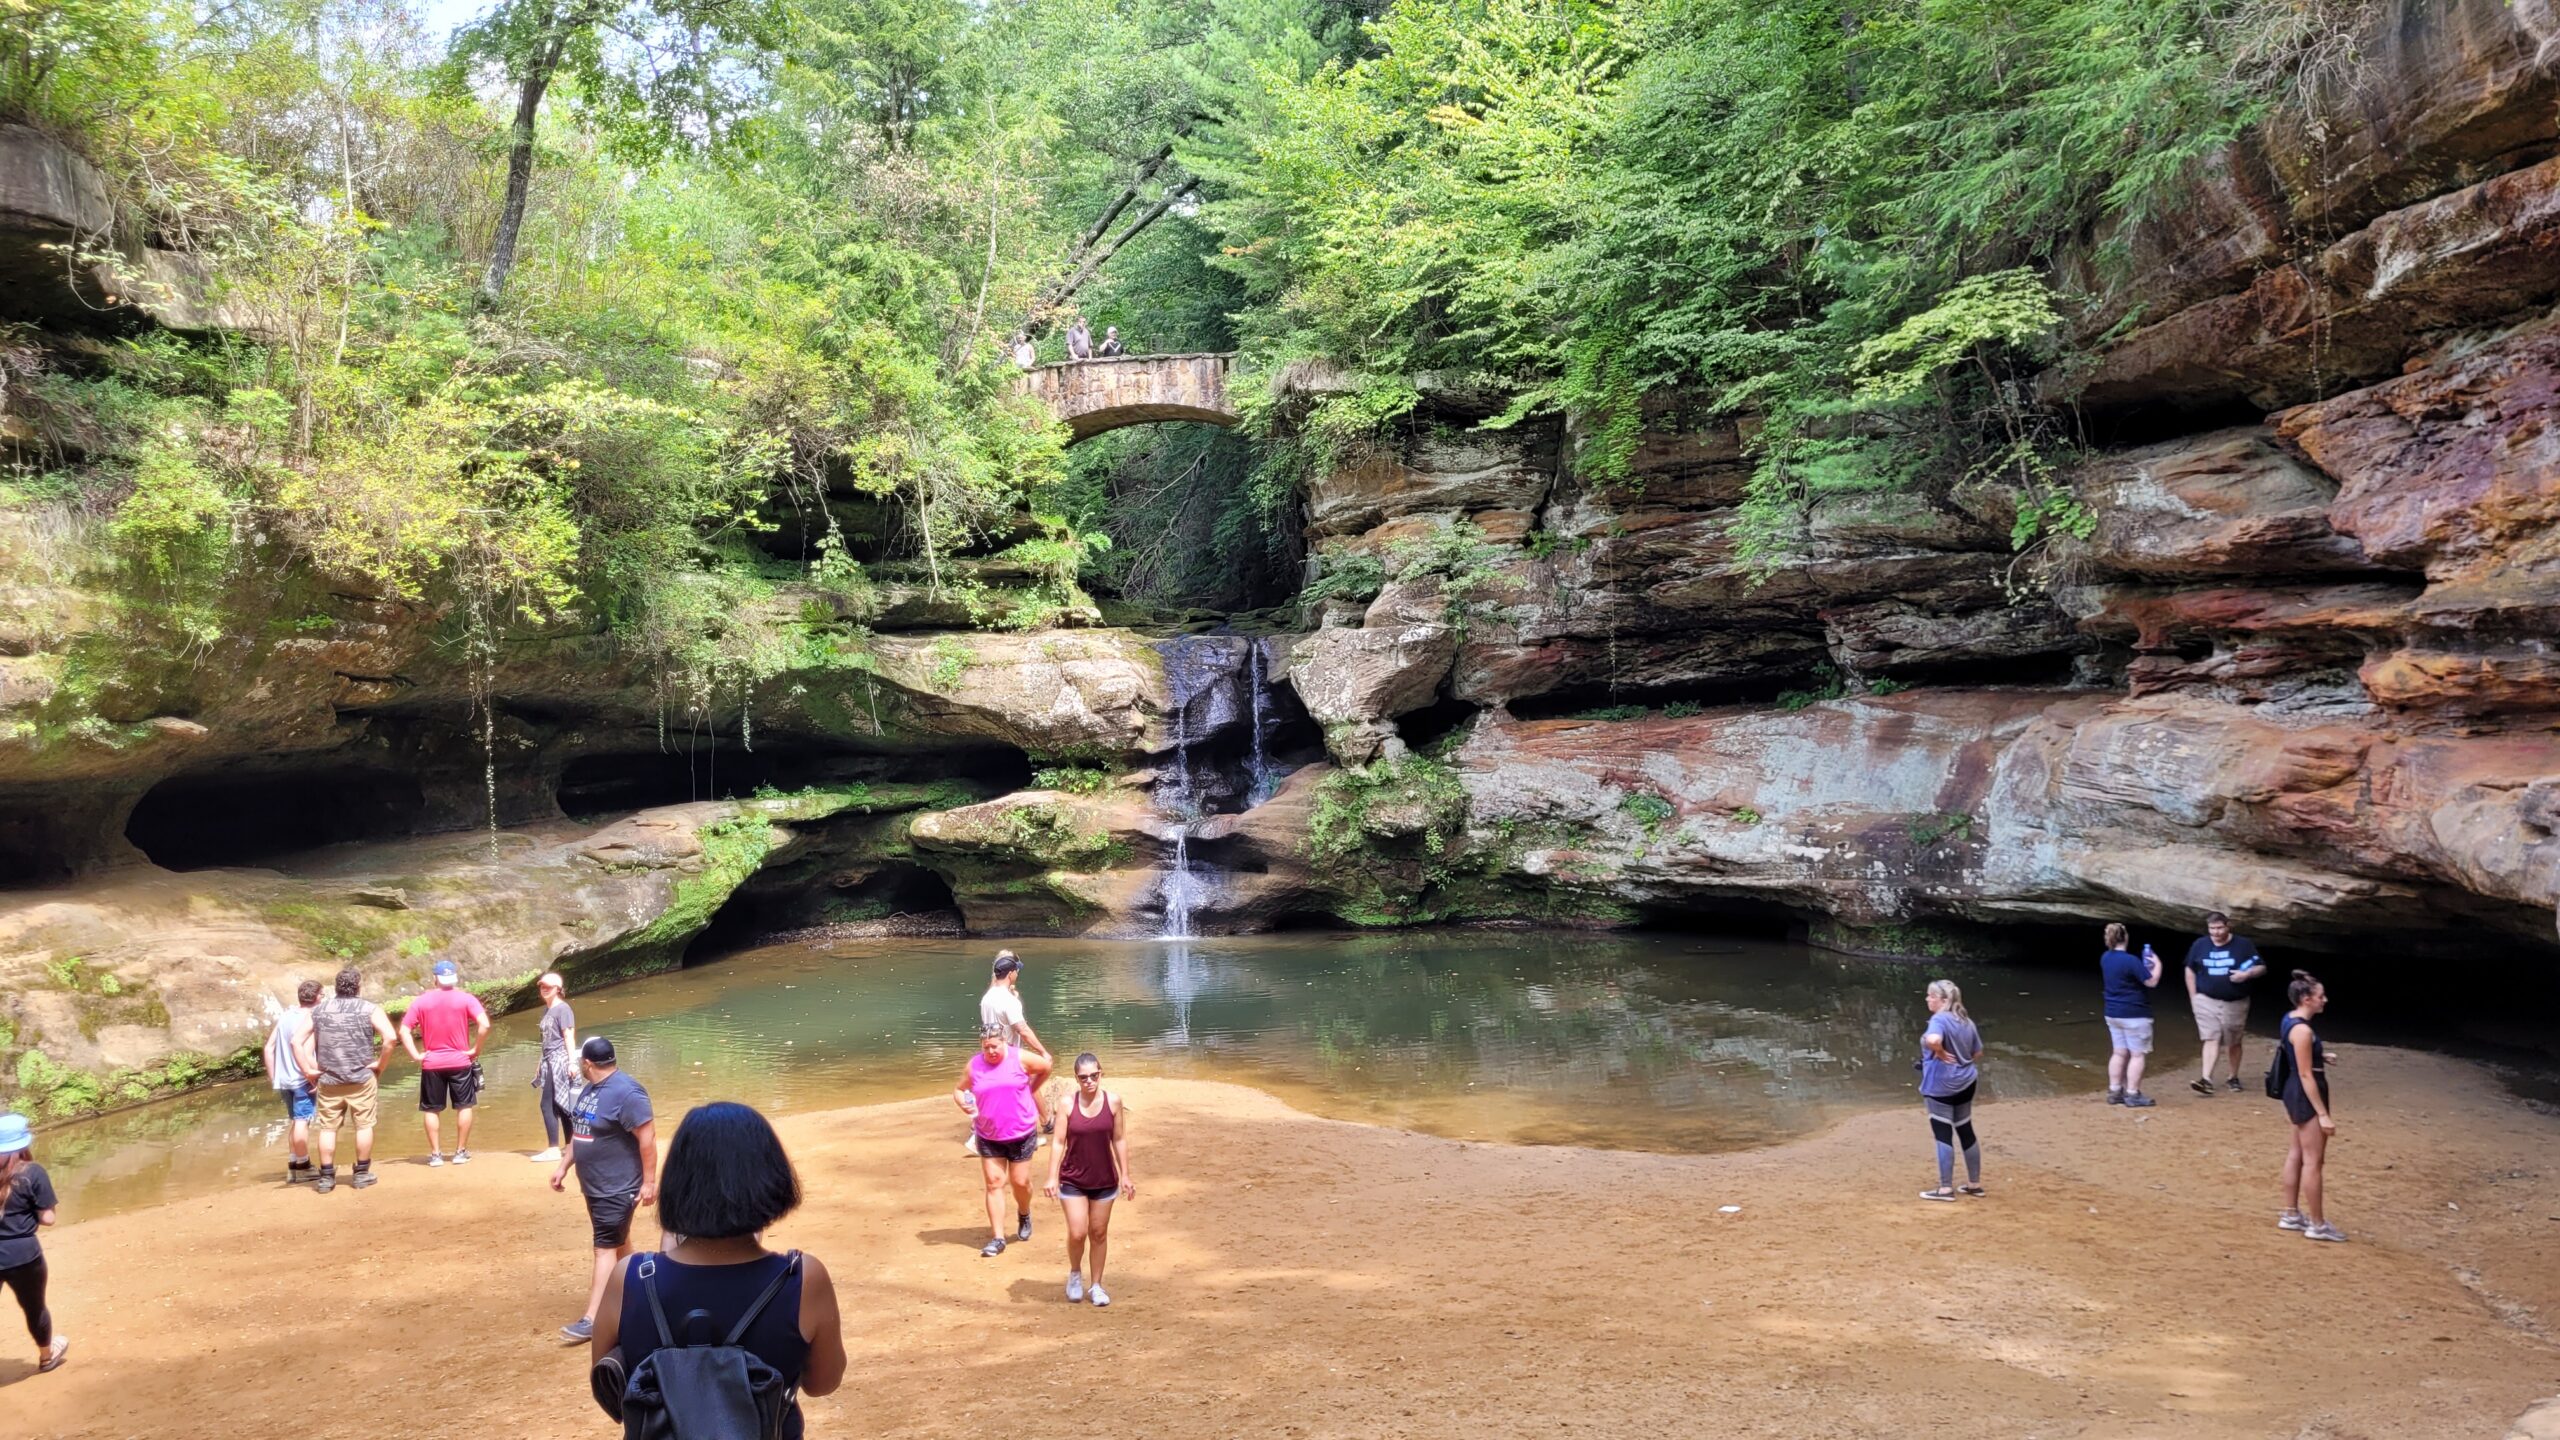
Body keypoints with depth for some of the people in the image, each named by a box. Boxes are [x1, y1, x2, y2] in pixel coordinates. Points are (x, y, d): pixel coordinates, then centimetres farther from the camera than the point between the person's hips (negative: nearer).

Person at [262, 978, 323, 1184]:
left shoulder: (286, 1015, 13)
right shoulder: (310, 1017, -9)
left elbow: (269, 1047, 11)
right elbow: (296, 1042, -25)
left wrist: (273, 1078, 16)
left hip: (283, 1079, 8)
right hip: (302, 1079, -8)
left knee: (296, 1121, 18)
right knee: (302, 1121, -1)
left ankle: (293, 1167, 22)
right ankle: (302, 1167, 5)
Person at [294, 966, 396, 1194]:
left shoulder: (318, 1010, 6)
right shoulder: (369, 1009, -5)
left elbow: (297, 1041, 2)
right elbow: (390, 1038, -18)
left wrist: (308, 1070, 6)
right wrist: (381, 1064, -5)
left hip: (328, 1080, 3)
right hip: (362, 1079, -3)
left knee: (328, 1128, 10)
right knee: (364, 1125, 9)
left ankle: (326, 1177, 13)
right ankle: (361, 1174, 16)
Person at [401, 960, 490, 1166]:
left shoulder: (421, 1001, 1)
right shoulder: (465, 998, -5)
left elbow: (404, 1031, -5)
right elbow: (484, 1025, -17)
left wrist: (416, 1055, -2)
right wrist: (475, 1049, -6)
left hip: (431, 1064, 1)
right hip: (460, 1062, -1)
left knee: (431, 1110, 10)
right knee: (464, 1106, 10)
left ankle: (435, 1154, 11)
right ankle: (461, 1152, 11)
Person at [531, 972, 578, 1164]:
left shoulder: (562, 1008, -11)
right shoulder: (546, 1009, 16)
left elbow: (569, 1036, -15)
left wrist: (572, 1062, -20)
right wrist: (542, 1063, 22)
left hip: (560, 1061, -9)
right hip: (550, 1062, 9)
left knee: (547, 1104, -10)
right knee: (559, 1105, 9)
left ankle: (554, 1149, -7)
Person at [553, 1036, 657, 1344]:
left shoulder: (626, 1092, -22)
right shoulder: (591, 1089, 8)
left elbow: (647, 1137, -23)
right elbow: (579, 1133, 20)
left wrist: (649, 1182, -22)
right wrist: (563, 1167, 19)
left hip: (618, 1188, -9)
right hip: (594, 1186, 9)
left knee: (606, 1248, -8)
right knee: (617, 1241, 20)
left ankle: (592, 1320, -9)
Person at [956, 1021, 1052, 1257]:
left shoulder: (1020, 1058, -8)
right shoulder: (974, 1065, -2)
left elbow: (1046, 1067, 6)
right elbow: (958, 1090, 7)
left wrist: (1030, 1090, 6)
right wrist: (964, 1104, -14)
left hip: (1021, 1134, -2)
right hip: (989, 1137, 2)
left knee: (1020, 1182, 5)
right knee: (994, 1183, -2)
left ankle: (1024, 1214, 38)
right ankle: (997, 1238, 1)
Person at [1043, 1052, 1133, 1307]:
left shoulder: (1113, 1101, -5)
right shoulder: (1068, 1104, -8)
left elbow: (1119, 1140, 1)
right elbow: (1059, 1142, -7)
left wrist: (1125, 1175, 1)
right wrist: (1052, 1177, -13)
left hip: (1104, 1180, 1)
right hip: (1072, 1180, -1)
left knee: (1099, 1233, 9)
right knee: (1077, 1233, -6)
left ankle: (1096, 1284, 25)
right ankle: (1075, 1273, 23)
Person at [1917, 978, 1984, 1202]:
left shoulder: (1939, 1020, -18)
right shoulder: (1966, 1022, 8)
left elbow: (1933, 1040, -39)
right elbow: (1978, 1053, 17)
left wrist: (1941, 1054, -21)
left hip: (1941, 1086, -8)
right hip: (1965, 1083, 8)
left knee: (1943, 1134, -2)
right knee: (1965, 1132, 17)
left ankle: (1946, 1188, 1)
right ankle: (1975, 1184, 26)